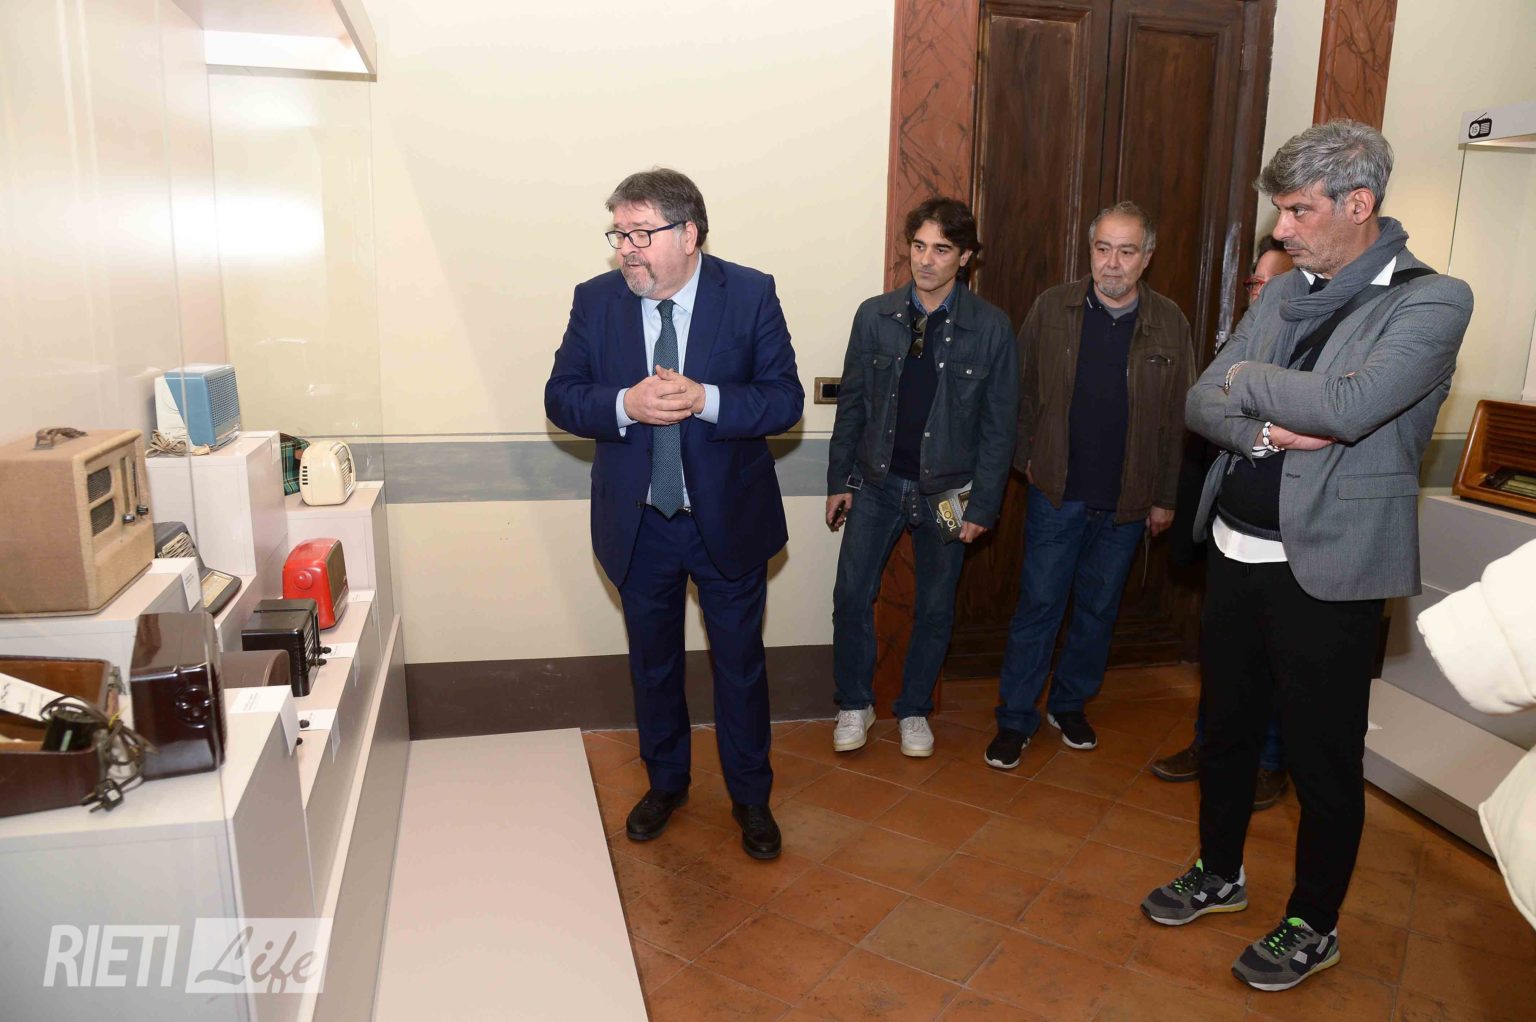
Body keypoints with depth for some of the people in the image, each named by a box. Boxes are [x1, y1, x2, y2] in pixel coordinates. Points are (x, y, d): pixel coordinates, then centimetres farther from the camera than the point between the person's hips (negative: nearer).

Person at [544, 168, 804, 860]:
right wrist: (626, 406, -24)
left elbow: (785, 399, -12)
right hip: (638, 523, 2)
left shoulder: (750, 294, -10)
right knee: (652, 663, 18)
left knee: (740, 663, 11)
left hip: (728, 518, -2)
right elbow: (561, 399, -4)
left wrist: (704, 400, -28)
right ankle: (665, 783, 42)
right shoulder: (596, 300, -4)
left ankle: (750, 797, 33)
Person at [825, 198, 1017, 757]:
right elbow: (851, 403, 4)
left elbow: (999, 424, -4)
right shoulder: (875, 315, -1)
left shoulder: (991, 327, -6)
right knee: (851, 594, 1)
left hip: (946, 490, -1)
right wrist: (839, 481, 3)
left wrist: (983, 505, -6)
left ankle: (914, 710, 31)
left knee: (935, 607, 10)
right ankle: (854, 704, 23)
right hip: (877, 481, 1)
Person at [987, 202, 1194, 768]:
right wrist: (1026, 458, -1)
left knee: (1099, 608, 14)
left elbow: (1177, 418, 3)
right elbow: (1023, 391, 5)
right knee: (1038, 605, 2)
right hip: (1057, 491, -1)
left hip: (1128, 499, 2)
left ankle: (1070, 704, 32)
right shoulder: (1052, 308, -1)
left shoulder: (1169, 323, 0)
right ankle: (1015, 718, 14)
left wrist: (1165, 497, 2)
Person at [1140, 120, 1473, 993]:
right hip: (1237, 552, 6)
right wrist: (1265, 432, -15)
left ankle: (1314, 927, 29)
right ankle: (1221, 874, 40)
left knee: (1324, 759, 9)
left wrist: (1250, 381, -10)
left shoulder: (1433, 300, -11)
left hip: (1327, 569, -6)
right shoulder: (1282, 296, 8)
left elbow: (1349, 407, -26)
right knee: (1228, 727, 19)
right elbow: (1202, 404, 5)